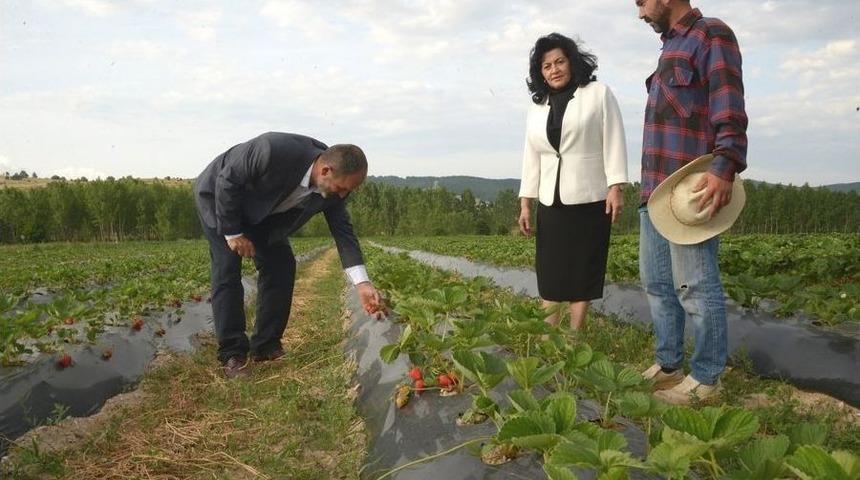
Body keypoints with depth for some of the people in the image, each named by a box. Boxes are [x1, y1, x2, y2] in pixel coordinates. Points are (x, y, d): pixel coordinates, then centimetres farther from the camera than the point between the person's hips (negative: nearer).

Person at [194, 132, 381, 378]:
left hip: (259, 211, 6)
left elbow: (342, 229, -14)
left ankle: (265, 347, 8)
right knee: (228, 270, -14)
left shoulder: (333, 186, -21)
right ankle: (232, 355, -8)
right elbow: (227, 182, -29)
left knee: (281, 266, -3)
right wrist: (233, 233, -22)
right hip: (218, 195, -6)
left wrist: (362, 283, -21)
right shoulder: (274, 151, -41)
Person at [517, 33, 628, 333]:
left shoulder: (599, 94, 2)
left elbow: (614, 143, -4)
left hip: (591, 201, -4)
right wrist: (525, 203, 7)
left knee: (582, 273, 0)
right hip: (551, 203, 4)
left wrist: (615, 188, -14)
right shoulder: (537, 108, 15)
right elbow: (531, 158, 13)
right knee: (549, 273, 2)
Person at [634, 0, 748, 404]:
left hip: (693, 189, -9)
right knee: (656, 283, 12)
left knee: (695, 287, -5)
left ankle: (705, 379, 6)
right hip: (656, 190, 10)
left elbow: (729, 110, -15)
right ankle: (668, 366, 22)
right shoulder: (672, 47, 24)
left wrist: (724, 168, -28)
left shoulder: (711, 35, -3)